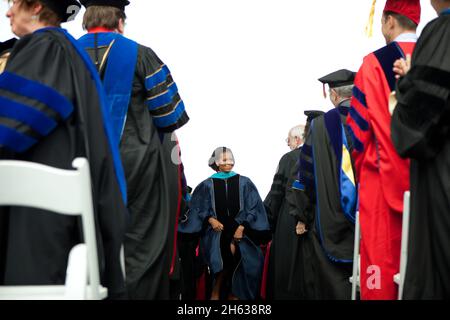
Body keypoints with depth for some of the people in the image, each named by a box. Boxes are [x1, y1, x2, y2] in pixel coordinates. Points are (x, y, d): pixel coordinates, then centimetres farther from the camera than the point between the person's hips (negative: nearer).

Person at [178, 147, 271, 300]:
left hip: (240, 228, 1)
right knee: (225, 249, -32)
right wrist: (210, 219, -12)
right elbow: (198, 209, 8)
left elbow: (253, 208, 5)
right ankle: (216, 292, -13)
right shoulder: (207, 185, 10)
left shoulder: (244, 183, 10)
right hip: (217, 229, -1)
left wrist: (242, 227, -9)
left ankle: (234, 294, -12)